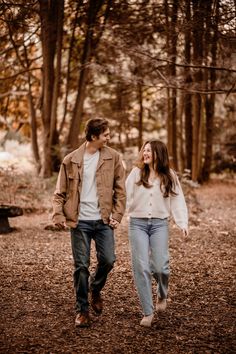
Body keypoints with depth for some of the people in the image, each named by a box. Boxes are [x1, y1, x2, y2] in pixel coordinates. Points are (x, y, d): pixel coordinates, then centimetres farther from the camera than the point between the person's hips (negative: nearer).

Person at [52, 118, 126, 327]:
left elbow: (120, 190, 4)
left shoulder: (113, 157, 2)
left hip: (103, 220, 1)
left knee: (108, 260, -3)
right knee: (81, 266, 2)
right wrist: (58, 215, -10)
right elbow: (60, 192, 3)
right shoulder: (71, 160, 0)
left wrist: (117, 215, -4)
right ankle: (82, 309, 17)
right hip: (80, 221, -1)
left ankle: (95, 288, 29)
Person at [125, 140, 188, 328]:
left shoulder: (169, 176, 5)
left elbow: (177, 201, 2)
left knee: (160, 266, -6)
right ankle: (148, 312, 5)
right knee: (141, 268, -5)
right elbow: (127, 195, -2)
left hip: (159, 224, 0)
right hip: (137, 223, 0)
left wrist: (183, 223, -9)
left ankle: (162, 295, 29)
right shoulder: (136, 173, 3)